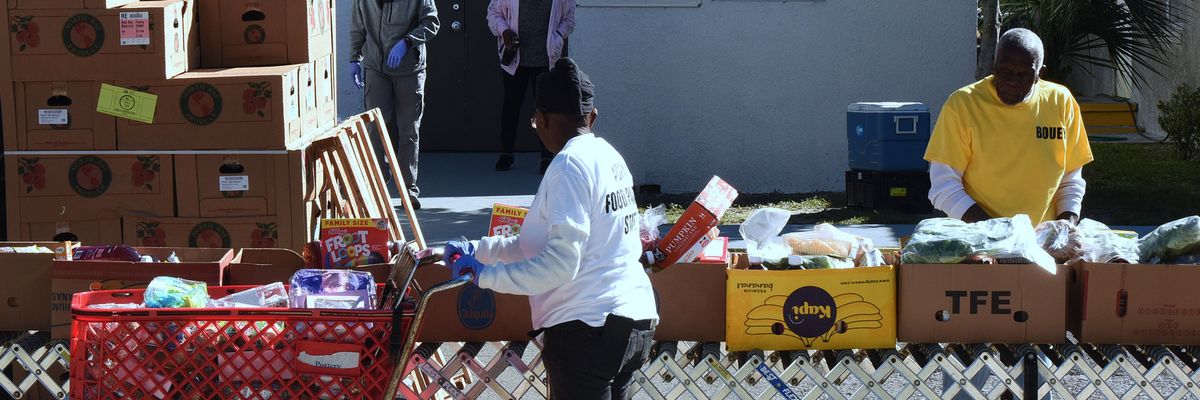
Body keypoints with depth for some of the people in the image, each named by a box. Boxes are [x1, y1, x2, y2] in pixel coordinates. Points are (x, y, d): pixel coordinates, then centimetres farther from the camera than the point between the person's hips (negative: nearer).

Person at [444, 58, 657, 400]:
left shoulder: (571, 164, -13)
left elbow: (560, 262, -19)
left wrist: (484, 274, -13)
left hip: (587, 328, -9)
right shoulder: (609, 156, 14)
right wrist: (477, 250, 24)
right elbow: (541, 242, 21)